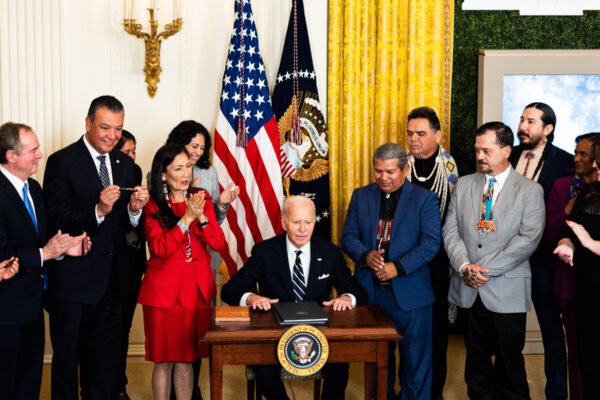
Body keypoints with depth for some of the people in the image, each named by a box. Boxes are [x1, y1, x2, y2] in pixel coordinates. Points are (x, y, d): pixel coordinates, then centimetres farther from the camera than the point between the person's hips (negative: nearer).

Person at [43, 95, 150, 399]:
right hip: (74, 280, -5)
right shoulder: (61, 162, -9)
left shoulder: (125, 164, 8)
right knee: (67, 358, 10)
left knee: (107, 359, 16)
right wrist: (98, 211, -29)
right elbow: (55, 221, -16)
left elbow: (127, 224, 10)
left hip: (113, 280, 5)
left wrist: (135, 209, -12)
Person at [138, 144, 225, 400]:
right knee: (164, 360, 6)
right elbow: (159, 248, -16)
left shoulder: (202, 199, 7)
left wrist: (201, 217, -17)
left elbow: (219, 243, -1)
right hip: (163, 291, -3)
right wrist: (186, 218, -21)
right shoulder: (152, 206, -4)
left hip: (197, 289, 3)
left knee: (186, 358, 11)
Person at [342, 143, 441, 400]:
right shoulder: (361, 196, 7)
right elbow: (348, 236, 5)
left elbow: (431, 243, -11)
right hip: (370, 289, 3)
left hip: (409, 292, -3)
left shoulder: (424, 199, -3)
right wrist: (365, 255, -16)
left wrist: (398, 268, -21)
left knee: (415, 358, 7)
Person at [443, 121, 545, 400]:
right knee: (476, 358, 14)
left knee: (509, 362, 6)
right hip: (469, 289, 3)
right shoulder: (464, 184, 9)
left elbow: (529, 238, -12)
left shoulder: (530, 190, -2)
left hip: (506, 291, -3)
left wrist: (487, 270, -16)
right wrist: (465, 266, -12)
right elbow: (451, 230, 4)